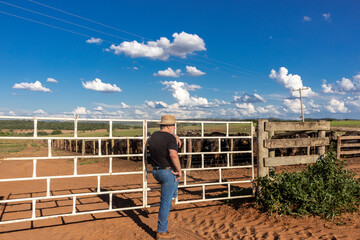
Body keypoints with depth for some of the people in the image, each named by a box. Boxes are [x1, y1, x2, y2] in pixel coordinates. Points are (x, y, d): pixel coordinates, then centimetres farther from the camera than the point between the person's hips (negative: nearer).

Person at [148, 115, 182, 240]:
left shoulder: (153, 135, 6)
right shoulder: (170, 138, -17)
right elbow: (173, 155, -33)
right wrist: (179, 170, -21)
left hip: (155, 172, 7)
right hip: (168, 173, -7)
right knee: (166, 203, 3)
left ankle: (173, 195, 49)